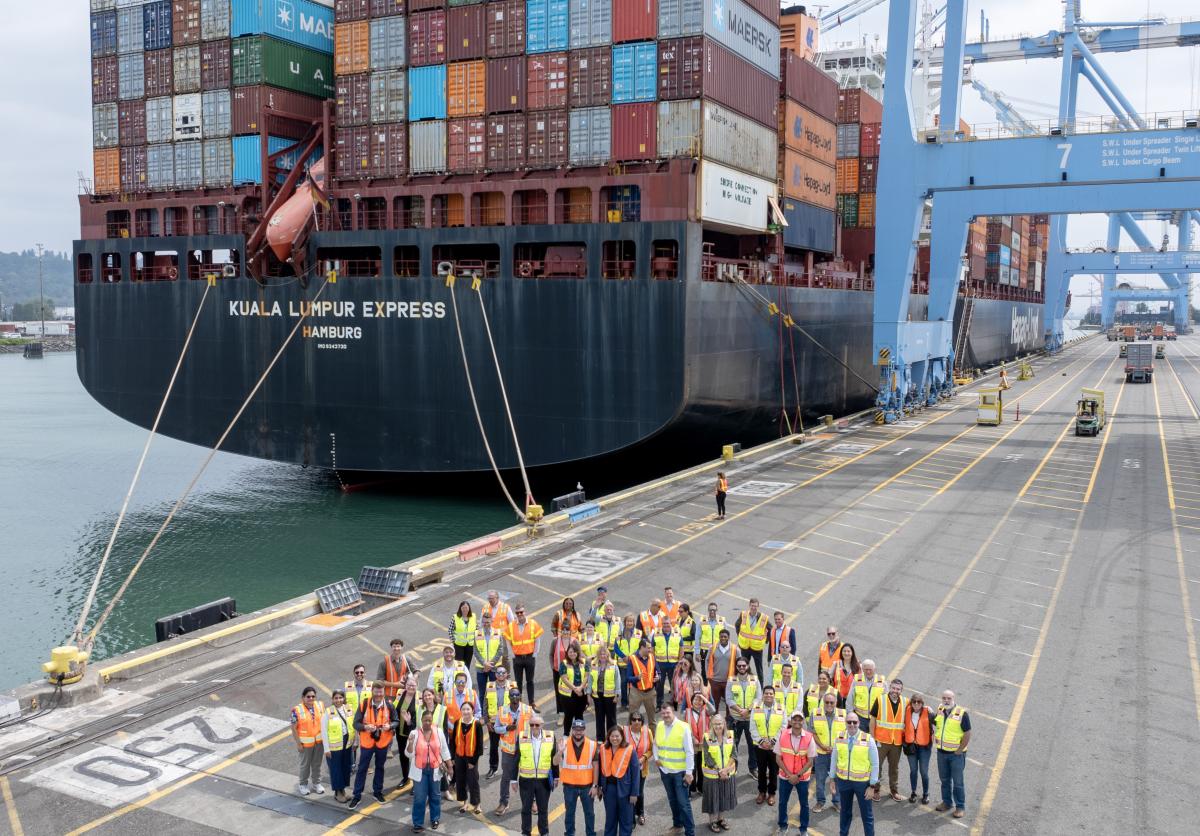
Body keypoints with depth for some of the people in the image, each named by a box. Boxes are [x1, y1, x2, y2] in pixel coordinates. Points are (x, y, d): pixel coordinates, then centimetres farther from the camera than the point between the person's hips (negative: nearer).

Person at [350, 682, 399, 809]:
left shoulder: (389, 706, -7)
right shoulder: (363, 705, -11)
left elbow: (396, 721, 2)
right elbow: (356, 723, -8)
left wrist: (390, 726, -19)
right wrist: (365, 727, -27)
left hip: (383, 742, 1)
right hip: (367, 742, -1)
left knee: (380, 767, 17)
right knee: (362, 768, 5)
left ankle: (377, 792, 33)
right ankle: (357, 795, 15)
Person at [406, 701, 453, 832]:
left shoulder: (439, 732, -3)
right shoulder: (414, 733, -8)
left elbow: (444, 751, 5)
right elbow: (409, 754, -7)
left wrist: (450, 766, 4)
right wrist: (410, 743, -25)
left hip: (435, 770, 2)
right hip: (420, 770, -1)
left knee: (435, 796, 13)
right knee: (419, 798, 2)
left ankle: (435, 819, 31)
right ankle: (418, 823, 14)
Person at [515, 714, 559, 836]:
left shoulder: (550, 737, -6)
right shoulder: (521, 737, -8)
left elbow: (555, 760, 2)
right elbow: (516, 760, -2)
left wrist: (556, 777, 5)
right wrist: (514, 779, 0)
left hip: (544, 780, 0)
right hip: (526, 780, 0)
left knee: (543, 809, 13)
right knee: (526, 809, 13)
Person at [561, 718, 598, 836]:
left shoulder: (592, 745, -6)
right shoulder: (564, 744, -7)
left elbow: (595, 766, -2)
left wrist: (594, 785, -4)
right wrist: (560, 752, -28)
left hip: (587, 785, 0)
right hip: (569, 786, 0)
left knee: (589, 812, 11)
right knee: (570, 812, 12)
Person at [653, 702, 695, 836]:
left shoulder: (683, 727, -16)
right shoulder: (659, 726, 0)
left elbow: (689, 752, -13)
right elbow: (656, 744, 15)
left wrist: (689, 772, -14)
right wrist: (656, 758, -3)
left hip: (679, 771, -5)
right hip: (664, 770, 5)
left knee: (683, 802, -2)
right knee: (672, 800, 20)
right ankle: (677, 823, 37)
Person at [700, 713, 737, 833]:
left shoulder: (730, 735, -4)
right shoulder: (707, 738, -12)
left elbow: (734, 754, -6)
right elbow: (708, 758, -13)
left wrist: (726, 769, -16)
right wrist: (719, 771, -16)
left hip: (728, 773, 3)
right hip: (712, 774, -3)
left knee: (725, 795, 13)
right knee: (713, 796, 7)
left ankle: (721, 818, 31)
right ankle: (712, 821, 22)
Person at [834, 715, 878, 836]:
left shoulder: (868, 740, -12)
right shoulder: (839, 738, -3)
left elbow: (875, 765, -8)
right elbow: (834, 760, 6)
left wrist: (872, 786, -9)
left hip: (862, 782, -3)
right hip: (843, 781, 3)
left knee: (866, 813, 7)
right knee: (845, 811, 19)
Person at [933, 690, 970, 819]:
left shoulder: (962, 713, -15)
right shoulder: (939, 712, 3)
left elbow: (967, 734, -14)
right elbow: (933, 725, 18)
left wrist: (959, 750, -13)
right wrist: (935, 741, 6)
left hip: (956, 754, -5)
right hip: (941, 752, 5)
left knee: (958, 781, 2)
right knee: (944, 779, 16)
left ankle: (960, 807, 13)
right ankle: (946, 802, 30)